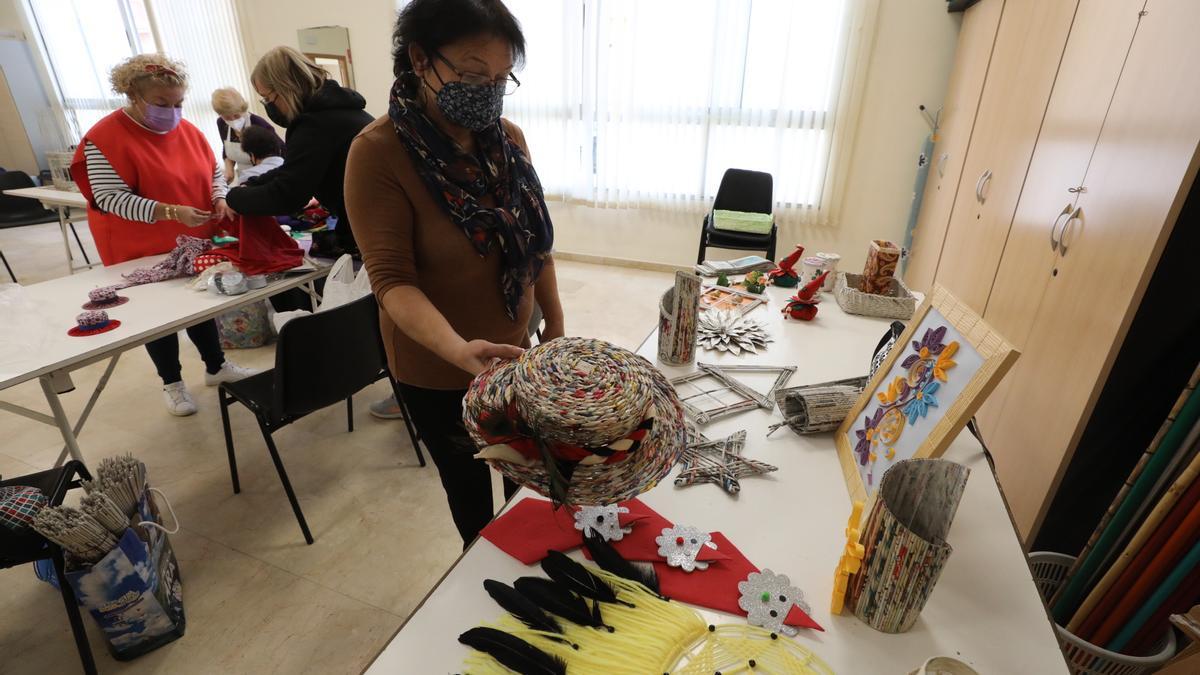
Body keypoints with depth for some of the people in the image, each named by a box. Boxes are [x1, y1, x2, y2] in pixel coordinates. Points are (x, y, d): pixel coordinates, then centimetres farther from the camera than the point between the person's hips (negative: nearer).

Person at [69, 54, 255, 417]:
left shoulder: (188, 130, 0)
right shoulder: (105, 137, -17)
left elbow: (213, 171, 10)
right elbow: (109, 197, -22)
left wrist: (220, 199, -11)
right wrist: (171, 212, -32)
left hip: (195, 244, 5)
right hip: (144, 252, -5)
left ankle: (216, 366, 32)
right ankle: (172, 383, 24)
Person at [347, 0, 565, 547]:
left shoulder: (508, 138, -4)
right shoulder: (378, 153, -20)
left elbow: (536, 240, 4)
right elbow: (391, 279, -24)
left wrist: (555, 322, 7)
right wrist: (459, 349, -40)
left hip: (511, 351, 5)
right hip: (437, 367, -4)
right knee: (470, 487, 18)